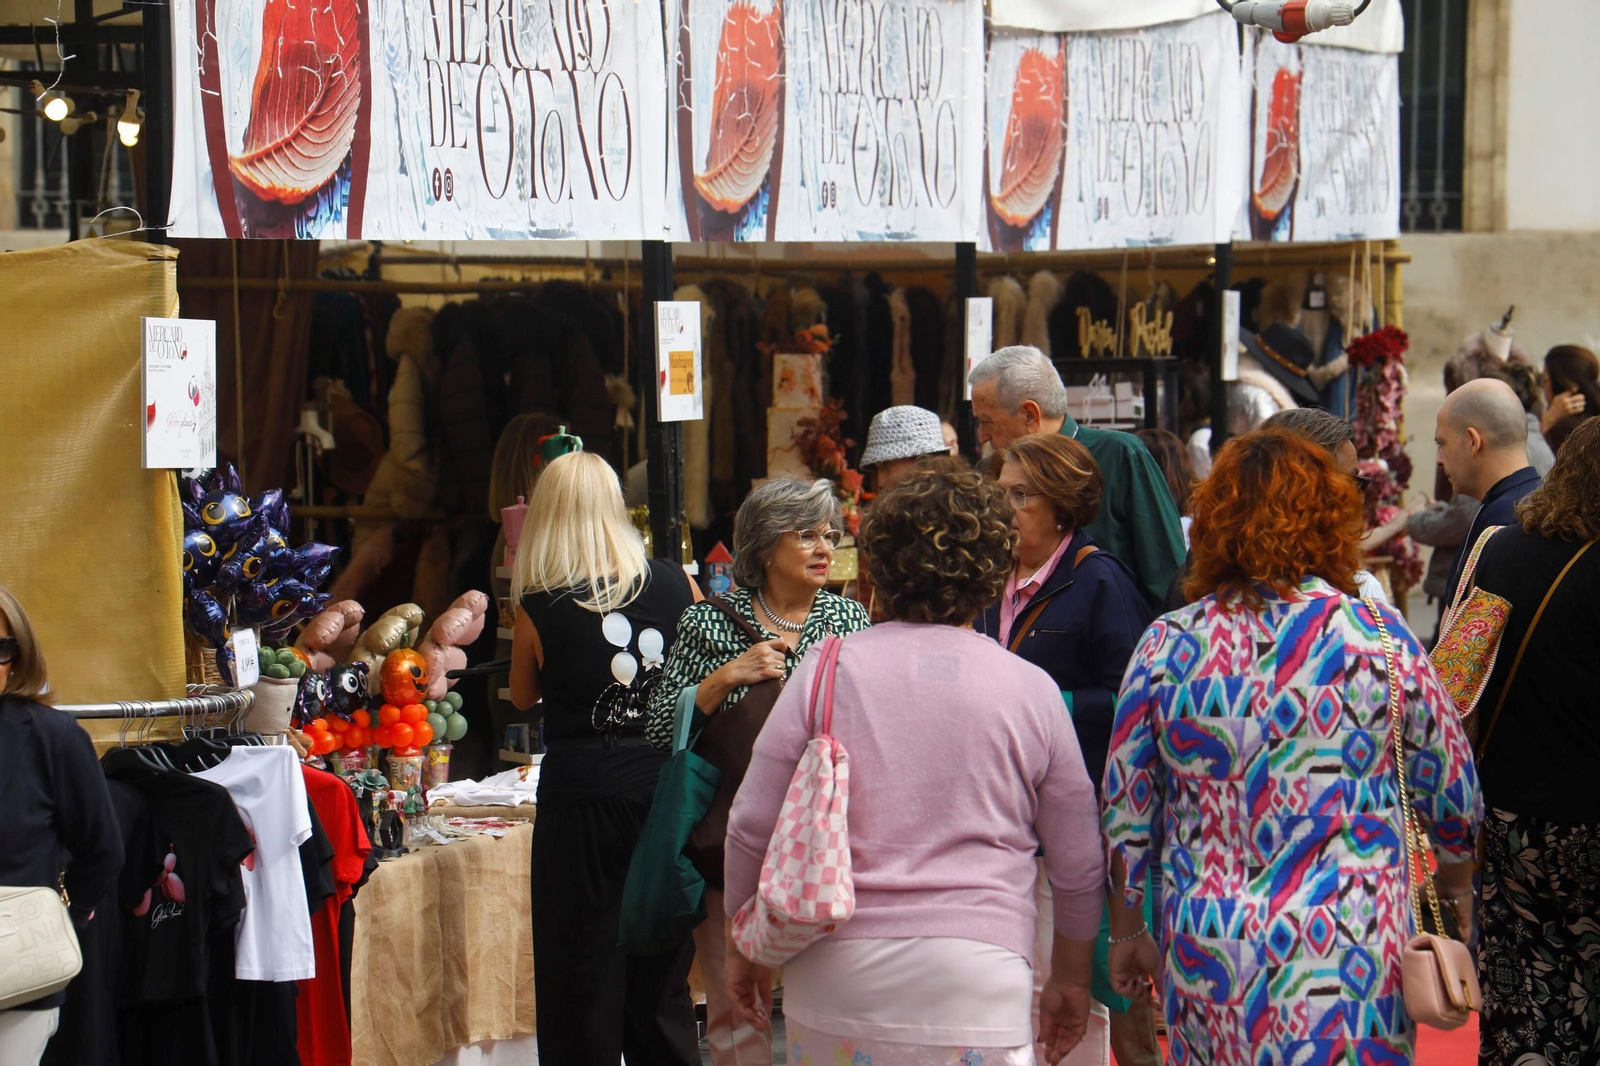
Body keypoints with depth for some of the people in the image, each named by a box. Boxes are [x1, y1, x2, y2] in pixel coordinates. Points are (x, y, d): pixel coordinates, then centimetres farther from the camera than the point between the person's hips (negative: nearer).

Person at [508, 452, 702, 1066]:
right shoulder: (673, 584, -1)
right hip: (665, 789, 3)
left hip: (581, 797, -3)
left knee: (584, 989, 5)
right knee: (663, 979, 15)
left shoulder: (538, 607, -9)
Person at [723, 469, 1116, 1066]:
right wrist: (1070, 980, 26)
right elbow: (1079, 866, 12)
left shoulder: (826, 670, 3)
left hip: (834, 974, 1)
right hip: (975, 976, -1)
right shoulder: (1032, 691, 5)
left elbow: (752, 829, 5)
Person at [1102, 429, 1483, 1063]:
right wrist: (1456, 894, 24)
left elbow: (1124, 813, 4)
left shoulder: (1168, 646, -2)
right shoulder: (1378, 637, -5)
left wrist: (1128, 932, 18)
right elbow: (1454, 797, 5)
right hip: (1349, 960, -1)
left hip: (1206, 960, 2)